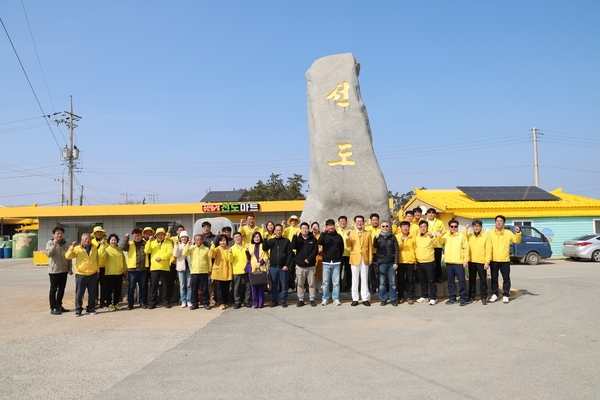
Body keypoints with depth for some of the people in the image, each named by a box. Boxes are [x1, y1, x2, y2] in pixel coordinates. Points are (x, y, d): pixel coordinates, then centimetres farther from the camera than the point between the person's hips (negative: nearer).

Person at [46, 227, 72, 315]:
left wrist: (70, 268, 10)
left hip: (64, 270, 6)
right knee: (53, 289, 1)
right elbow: (48, 254, -22)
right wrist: (54, 244, -29)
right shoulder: (50, 243, -6)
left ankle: (59, 305, 24)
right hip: (54, 270, -6)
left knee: (61, 289, 12)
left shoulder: (65, 243, 10)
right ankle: (53, 308, 6)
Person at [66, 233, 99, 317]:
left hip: (93, 274, 2)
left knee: (92, 293, 7)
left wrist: (98, 271, 13)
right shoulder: (77, 249, -1)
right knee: (79, 293, 1)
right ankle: (78, 310, 11)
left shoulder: (95, 248, 7)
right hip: (81, 274, -2)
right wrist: (72, 247, -21)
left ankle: (91, 309, 18)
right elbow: (68, 256, -11)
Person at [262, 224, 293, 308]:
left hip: (283, 267, -2)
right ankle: (274, 301, 18)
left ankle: (284, 301, 14)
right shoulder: (271, 241, 9)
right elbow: (264, 249, -6)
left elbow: (290, 254, -2)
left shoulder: (286, 241, 2)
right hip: (273, 267, 2)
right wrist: (265, 239, -17)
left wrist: (287, 265, -9)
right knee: (273, 285, 8)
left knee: (284, 285, 4)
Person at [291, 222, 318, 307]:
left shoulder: (313, 239, 2)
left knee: (312, 283, 4)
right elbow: (293, 247, -14)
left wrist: (309, 259, -14)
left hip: (311, 265, -1)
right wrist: (295, 236, -23)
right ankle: (300, 300, 15)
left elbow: (316, 251, -5)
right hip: (300, 265, 1)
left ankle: (312, 299, 14)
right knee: (300, 284, 6)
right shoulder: (298, 239, 5)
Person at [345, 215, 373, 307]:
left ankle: (365, 298, 11)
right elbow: (348, 245, -5)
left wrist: (370, 258, 0)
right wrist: (347, 237, -22)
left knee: (364, 280, 5)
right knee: (355, 280, 4)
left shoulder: (368, 233, 8)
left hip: (365, 259, 1)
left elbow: (370, 247, 7)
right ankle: (355, 299, 9)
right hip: (354, 259, -1)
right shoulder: (351, 233, 6)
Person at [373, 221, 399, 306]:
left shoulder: (393, 237, 6)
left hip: (391, 263, 0)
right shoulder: (378, 237, 5)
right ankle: (383, 299, 13)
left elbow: (396, 251, 4)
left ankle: (393, 299, 14)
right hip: (381, 263, 0)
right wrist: (376, 239, -33)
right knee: (382, 282, 4)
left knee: (392, 282, 4)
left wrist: (396, 262, -4)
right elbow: (375, 246, -14)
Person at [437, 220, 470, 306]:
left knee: (461, 280, -1)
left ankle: (463, 298, 7)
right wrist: (440, 234, -21)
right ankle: (452, 298, 19)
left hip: (459, 262, -4)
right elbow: (440, 242, -5)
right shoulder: (446, 236, 11)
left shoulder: (462, 236, 0)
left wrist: (466, 260, -9)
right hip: (449, 262, 4)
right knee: (450, 281, 10)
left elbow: (466, 249, -3)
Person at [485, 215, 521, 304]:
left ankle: (505, 295, 16)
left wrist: (518, 233, -21)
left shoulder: (508, 233, 1)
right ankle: (494, 294, 22)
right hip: (494, 260, 0)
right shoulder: (490, 233, -2)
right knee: (494, 278, 10)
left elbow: (517, 241, -3)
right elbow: (488, 248, -7)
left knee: (506, 278, 5)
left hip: (505, 260, 0)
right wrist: (487, 261, -12)